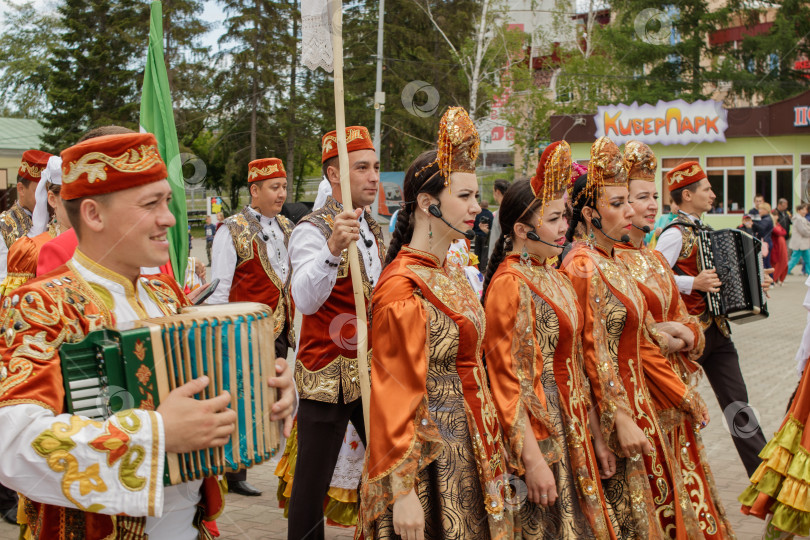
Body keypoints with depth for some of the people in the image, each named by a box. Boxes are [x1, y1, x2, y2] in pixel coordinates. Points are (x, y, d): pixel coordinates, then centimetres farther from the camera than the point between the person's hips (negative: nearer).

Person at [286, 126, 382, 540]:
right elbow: (305, 300, -31)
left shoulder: (372, 229, 12)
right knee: (314, 479, 1)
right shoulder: (312, 230, -13)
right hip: (328, 373, -7)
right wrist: (333, 247, -46)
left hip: (372, 370, 7)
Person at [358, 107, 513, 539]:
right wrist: (403, 491, -20)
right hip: (431, 451, -8)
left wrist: (487, 444, 16)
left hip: (466, 444, 8)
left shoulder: (451, 274, 9)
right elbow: (397, 393, -19)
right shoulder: (403, 286, -18)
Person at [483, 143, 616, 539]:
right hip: (536, 435, -8)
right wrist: (532, 460, -20)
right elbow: (508, 380, -18)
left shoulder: (554, 278, 10)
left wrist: (594, 437, 15)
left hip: (570, 434, 8)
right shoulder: (510, 283, -16)